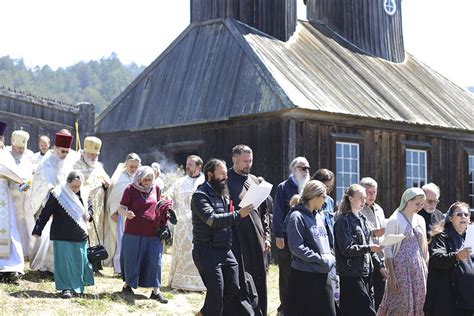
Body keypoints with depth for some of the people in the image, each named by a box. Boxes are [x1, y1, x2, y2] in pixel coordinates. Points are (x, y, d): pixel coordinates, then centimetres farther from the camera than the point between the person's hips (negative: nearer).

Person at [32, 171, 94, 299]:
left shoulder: (83, 195, 5)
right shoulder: (57, 195, -11)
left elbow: (89, 206, 23)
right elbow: (45, 213, -9)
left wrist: (88, 214, 0)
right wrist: (38, 230, -11)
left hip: (80, 235, 5)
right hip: (62, 236, -5)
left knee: (81, 260, 8)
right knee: (64, 262, -3)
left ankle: (78, 286, 25)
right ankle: (66, 288, 4)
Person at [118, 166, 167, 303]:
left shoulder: (156, 188, 7)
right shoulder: (130, 189, -6)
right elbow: (121, 208, -6)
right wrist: (126, 213, -27)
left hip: (153, 232, 3)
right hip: (134, 231, -3)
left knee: (154, 261, 0)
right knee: (132, 259, 7)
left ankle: (156, 291, 7)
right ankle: (127, 284, 28)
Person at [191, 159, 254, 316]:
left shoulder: (223, 194, 16)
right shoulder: (200, 195, -10)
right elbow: (212, 219, -23)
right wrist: (238, 215, -25)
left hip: (225, 250, 8)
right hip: (207, 251, -8)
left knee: (233, 289, 8)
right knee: (216, 291, -7)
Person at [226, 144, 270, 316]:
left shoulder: (256, 181, 15)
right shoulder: (226, 181, -4)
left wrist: (266, 236, 13)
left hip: (257, 242, 6)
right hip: (236, 242, -6)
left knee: (258, 284, 9)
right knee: (240, 284, -6)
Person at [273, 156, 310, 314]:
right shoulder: (283, 187, -2)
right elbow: (278, 213, -8)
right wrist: (278, 235, -14)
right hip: (287, 238, -5)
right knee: (286, 273, 2)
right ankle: (285, 306, 10)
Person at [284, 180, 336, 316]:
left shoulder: (319, 215, 12)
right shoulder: (297, 217, -13)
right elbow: (297, 247, -19)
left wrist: (330, 257, 2)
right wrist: (321, 260, -16)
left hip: (323, 274, 8)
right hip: (304, 275, -8)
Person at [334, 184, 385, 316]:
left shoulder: (362, 219, 15)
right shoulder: (343, 220, -9)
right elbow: (346, 249, -15)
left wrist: (380, 266, 12)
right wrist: (369, 248, -22)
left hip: (366, 273, 8)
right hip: (351, 274, -8)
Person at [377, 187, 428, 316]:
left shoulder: (420, 220, 10)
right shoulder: (395, 220, -8)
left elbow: (423, 247, 16)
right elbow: (387, 249, -9)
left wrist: (426, 269, 9)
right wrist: (392, 275, -13)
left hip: (419, 268, 6)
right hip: (401, 267, -6)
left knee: (418, 303, 5)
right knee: (401, 306, -5)